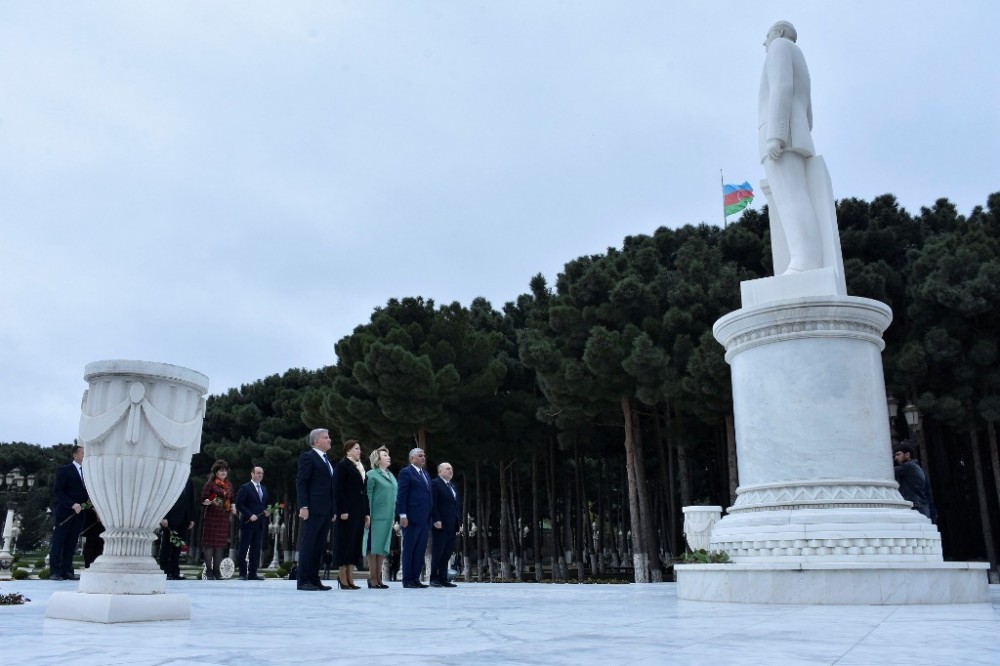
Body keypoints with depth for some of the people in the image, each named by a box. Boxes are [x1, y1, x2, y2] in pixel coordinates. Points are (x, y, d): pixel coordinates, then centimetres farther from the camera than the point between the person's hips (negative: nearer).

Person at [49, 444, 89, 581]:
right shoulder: (64, 470, -5)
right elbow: (57, 491, -10)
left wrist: (89, 500, -2)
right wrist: (72, 505, -19)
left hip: (79, 513, 5)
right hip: (65, 513, -5)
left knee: (71, 544, 7)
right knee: (58, 543, 0)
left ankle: (67, 571, 9)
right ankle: (54, 572, 3)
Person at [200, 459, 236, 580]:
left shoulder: (229, 485, 15)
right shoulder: (210, 483, -3)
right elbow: (203, 499, -6)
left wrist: (233, 506, 2)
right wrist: (207, 502, -26)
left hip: (224, 517, 6)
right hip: (212, 516, -5)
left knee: (221, 544, 6)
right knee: (210, 543, -4)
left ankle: (216, 571, 11)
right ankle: (209, 571, 1)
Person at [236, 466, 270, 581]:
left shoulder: (264, 489, 18)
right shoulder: (245, 488, -3)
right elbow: (239, 504, -9)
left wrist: (267, 512, 5)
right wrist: (250, 515, -17)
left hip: (260, 524, 6)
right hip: (248, 523, -6)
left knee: (256, 550, 6)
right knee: (244, 549, -1)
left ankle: (252, 573, 9)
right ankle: (243, 573, 4)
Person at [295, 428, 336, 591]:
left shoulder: (326, 460, 20)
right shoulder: (308, 457, -4)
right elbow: (301, 483, -10)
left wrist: (333, 510, 15)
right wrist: (303, 506, -18)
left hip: (326, 510, 8)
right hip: (313, 509, -8)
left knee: (319, 546, 8)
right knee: (308, 545, -4)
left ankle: (314, 579, 12)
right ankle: (303, 581, -1)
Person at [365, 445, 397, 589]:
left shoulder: (391, 476, 17)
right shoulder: (372, 475, -3)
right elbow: (368, 496, -8)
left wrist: (395, 517, 13)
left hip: (388, 516, 7)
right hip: (376, 516, -7)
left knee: (383, 546, 8)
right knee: (374, 545, -4)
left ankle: (378, 577, 13)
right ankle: (372, 578, 0)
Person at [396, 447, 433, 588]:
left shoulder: (426, 475, 21)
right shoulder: (406, 472, -2)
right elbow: (401, 495, -8)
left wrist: (431, 517, 13)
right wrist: (402, 515, -16)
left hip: (425, 519, 7)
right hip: (412, 518, -7)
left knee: (420, 550, 7)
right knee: (409, 549, -1)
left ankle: (415, 578, 12)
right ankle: (407, 579, 4)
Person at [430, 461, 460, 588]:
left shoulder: (452, 486, 20)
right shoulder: (435, 484, -5)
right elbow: (432, 504, -13)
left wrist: (457, 522, 13)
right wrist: (436, 520, -20)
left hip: (451, 525, 8)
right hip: (440, 525, -8)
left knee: (447, 553, 6)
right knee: (437, 552, -3)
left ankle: (443, 578, 10)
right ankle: (434, 579, 3)